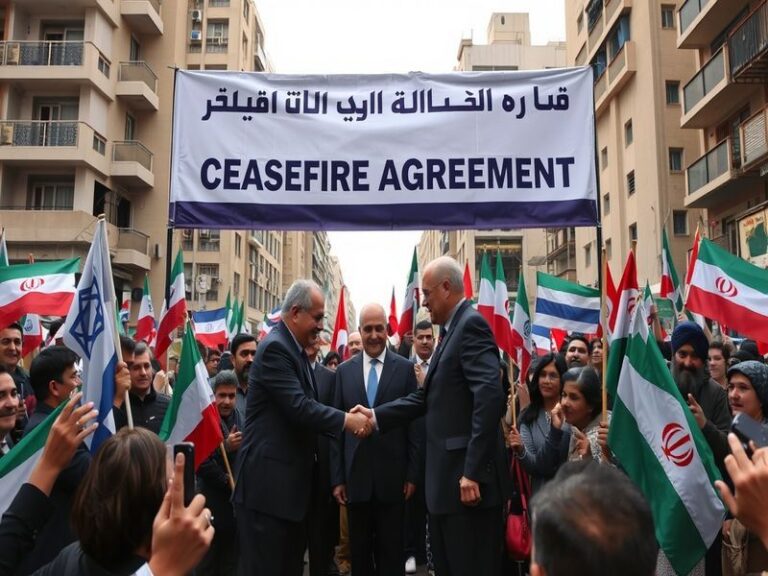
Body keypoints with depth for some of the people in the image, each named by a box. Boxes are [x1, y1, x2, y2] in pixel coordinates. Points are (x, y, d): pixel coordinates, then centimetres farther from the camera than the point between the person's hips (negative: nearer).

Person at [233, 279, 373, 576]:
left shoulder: (294, 349, 14)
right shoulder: (275, 347, -16)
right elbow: (298, 407, -24)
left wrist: (347, 417, 4)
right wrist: (346, 420, -16)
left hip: (291, 480, 10)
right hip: (268, 482, -10)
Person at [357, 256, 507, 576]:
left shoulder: (471, 324, -13)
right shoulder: (452, 330, 17)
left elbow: (489, 396, -24)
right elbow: (427, 396, 17)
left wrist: (473, 472, -25)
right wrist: (376, 415, 10)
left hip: (467, 475, -10)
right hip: (447, 475, 10)